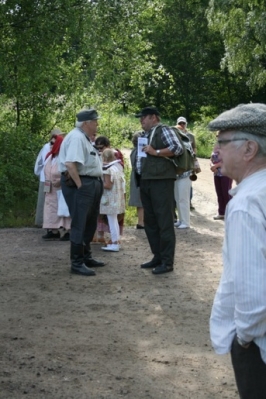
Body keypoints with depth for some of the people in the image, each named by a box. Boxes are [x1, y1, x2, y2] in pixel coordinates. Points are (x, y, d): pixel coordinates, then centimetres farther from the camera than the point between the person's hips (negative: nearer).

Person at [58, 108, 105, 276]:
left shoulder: (85, 138, 16)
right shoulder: (76, 137, -17)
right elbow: (70, 164, -28)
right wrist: (80, 185, -23)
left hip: (93, 184, 11)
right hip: (80, 184, -11)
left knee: (90, 223, 18)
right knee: (80, 224, -6)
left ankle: (86, 257, 30)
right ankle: (77, 263, 1)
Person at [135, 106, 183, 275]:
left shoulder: (164, 130, -5)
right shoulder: (145, 135, 19)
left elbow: (178, 148, -17)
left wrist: (156, 152, -16)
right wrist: (139, 174, 15)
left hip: (161, 181, -9)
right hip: (146, 181, 9)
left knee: (164, 221, -6)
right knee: (150, 221, 12)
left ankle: (167, 262, -2)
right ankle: (158, 257, 22)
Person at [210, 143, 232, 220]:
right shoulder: (216, 145, 12)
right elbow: (212, 159, 13)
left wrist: (215, 166, -18)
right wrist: (212, 166, -8)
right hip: (217, 173, 7)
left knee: (226, 193, -3)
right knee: (219, 193, 10)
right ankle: (221, 213, 18)